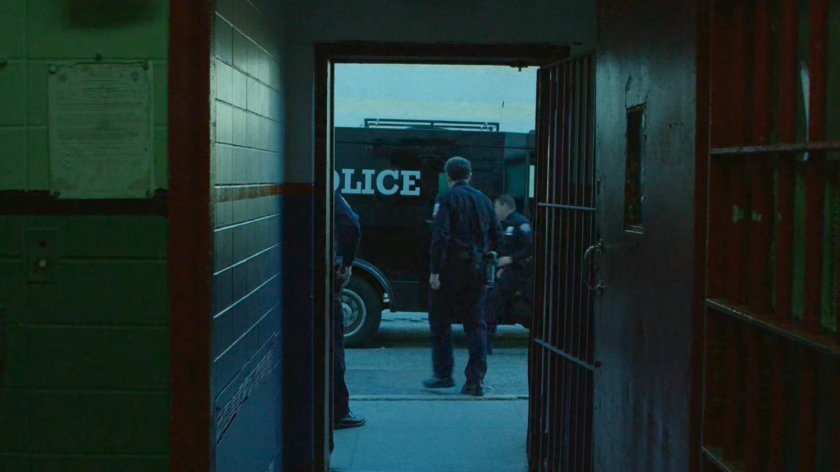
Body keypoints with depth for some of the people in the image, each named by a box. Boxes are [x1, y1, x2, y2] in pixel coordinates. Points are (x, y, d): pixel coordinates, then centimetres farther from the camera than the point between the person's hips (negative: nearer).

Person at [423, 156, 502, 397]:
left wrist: (435, 270, -16)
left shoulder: (446, 199, -8)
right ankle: (475, 380, 4)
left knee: (441, 322, 8)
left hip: (451, 268, -5)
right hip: (476, 271, 5)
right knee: (476, 323, 8)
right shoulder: (484, 200, 11)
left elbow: (440, 236, -17)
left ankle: (444, 374, 11)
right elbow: (496, 235, 14)